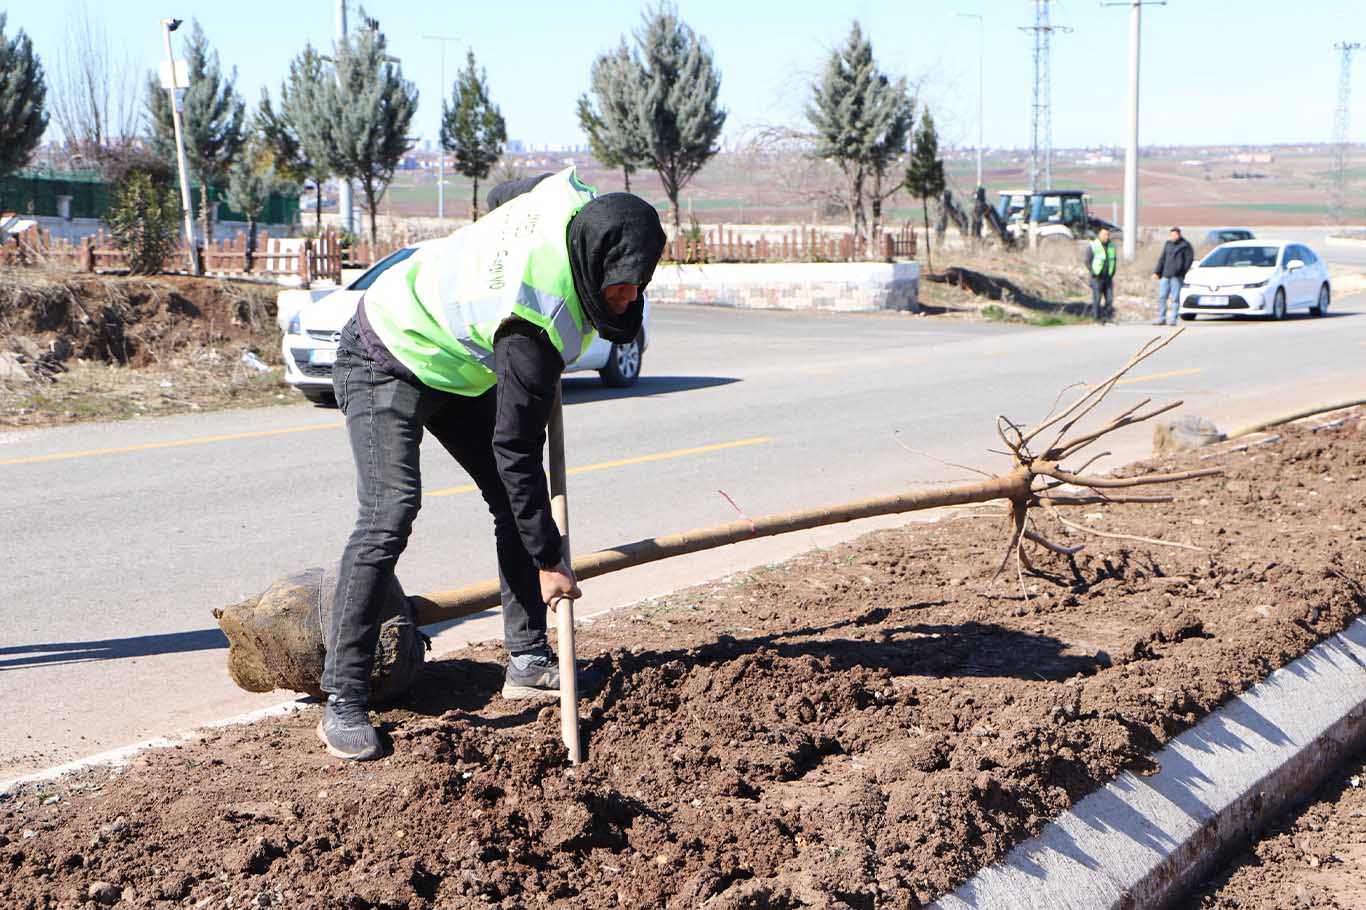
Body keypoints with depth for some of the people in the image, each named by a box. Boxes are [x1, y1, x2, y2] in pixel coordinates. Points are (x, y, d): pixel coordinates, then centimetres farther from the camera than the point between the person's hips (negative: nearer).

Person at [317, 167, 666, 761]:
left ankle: (528, 661, 11)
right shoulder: (538, 322, -37)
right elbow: (516, 449, -31)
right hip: (385, 367, -10)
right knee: (390, 511, -25)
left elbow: (502, 195, 8)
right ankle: (342, 702, -21)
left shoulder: (572, 200, -17)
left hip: (456, 367, 10)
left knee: (514, 501, 3)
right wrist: (548, 560, -25)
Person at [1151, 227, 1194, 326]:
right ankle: (1161, 318, 9)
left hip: (1177, 276, -6)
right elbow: (1162, 259, 19)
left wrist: (1183, 271, -6)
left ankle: (1173, 319, 1)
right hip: (1165, 275, 6)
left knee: (1175, 298, -4)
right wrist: (1156, 272, 13)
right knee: (1161, 297, 3)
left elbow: (1189, 259, -1)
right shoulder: (1168, 244, 17)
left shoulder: (1185, 245, 0)